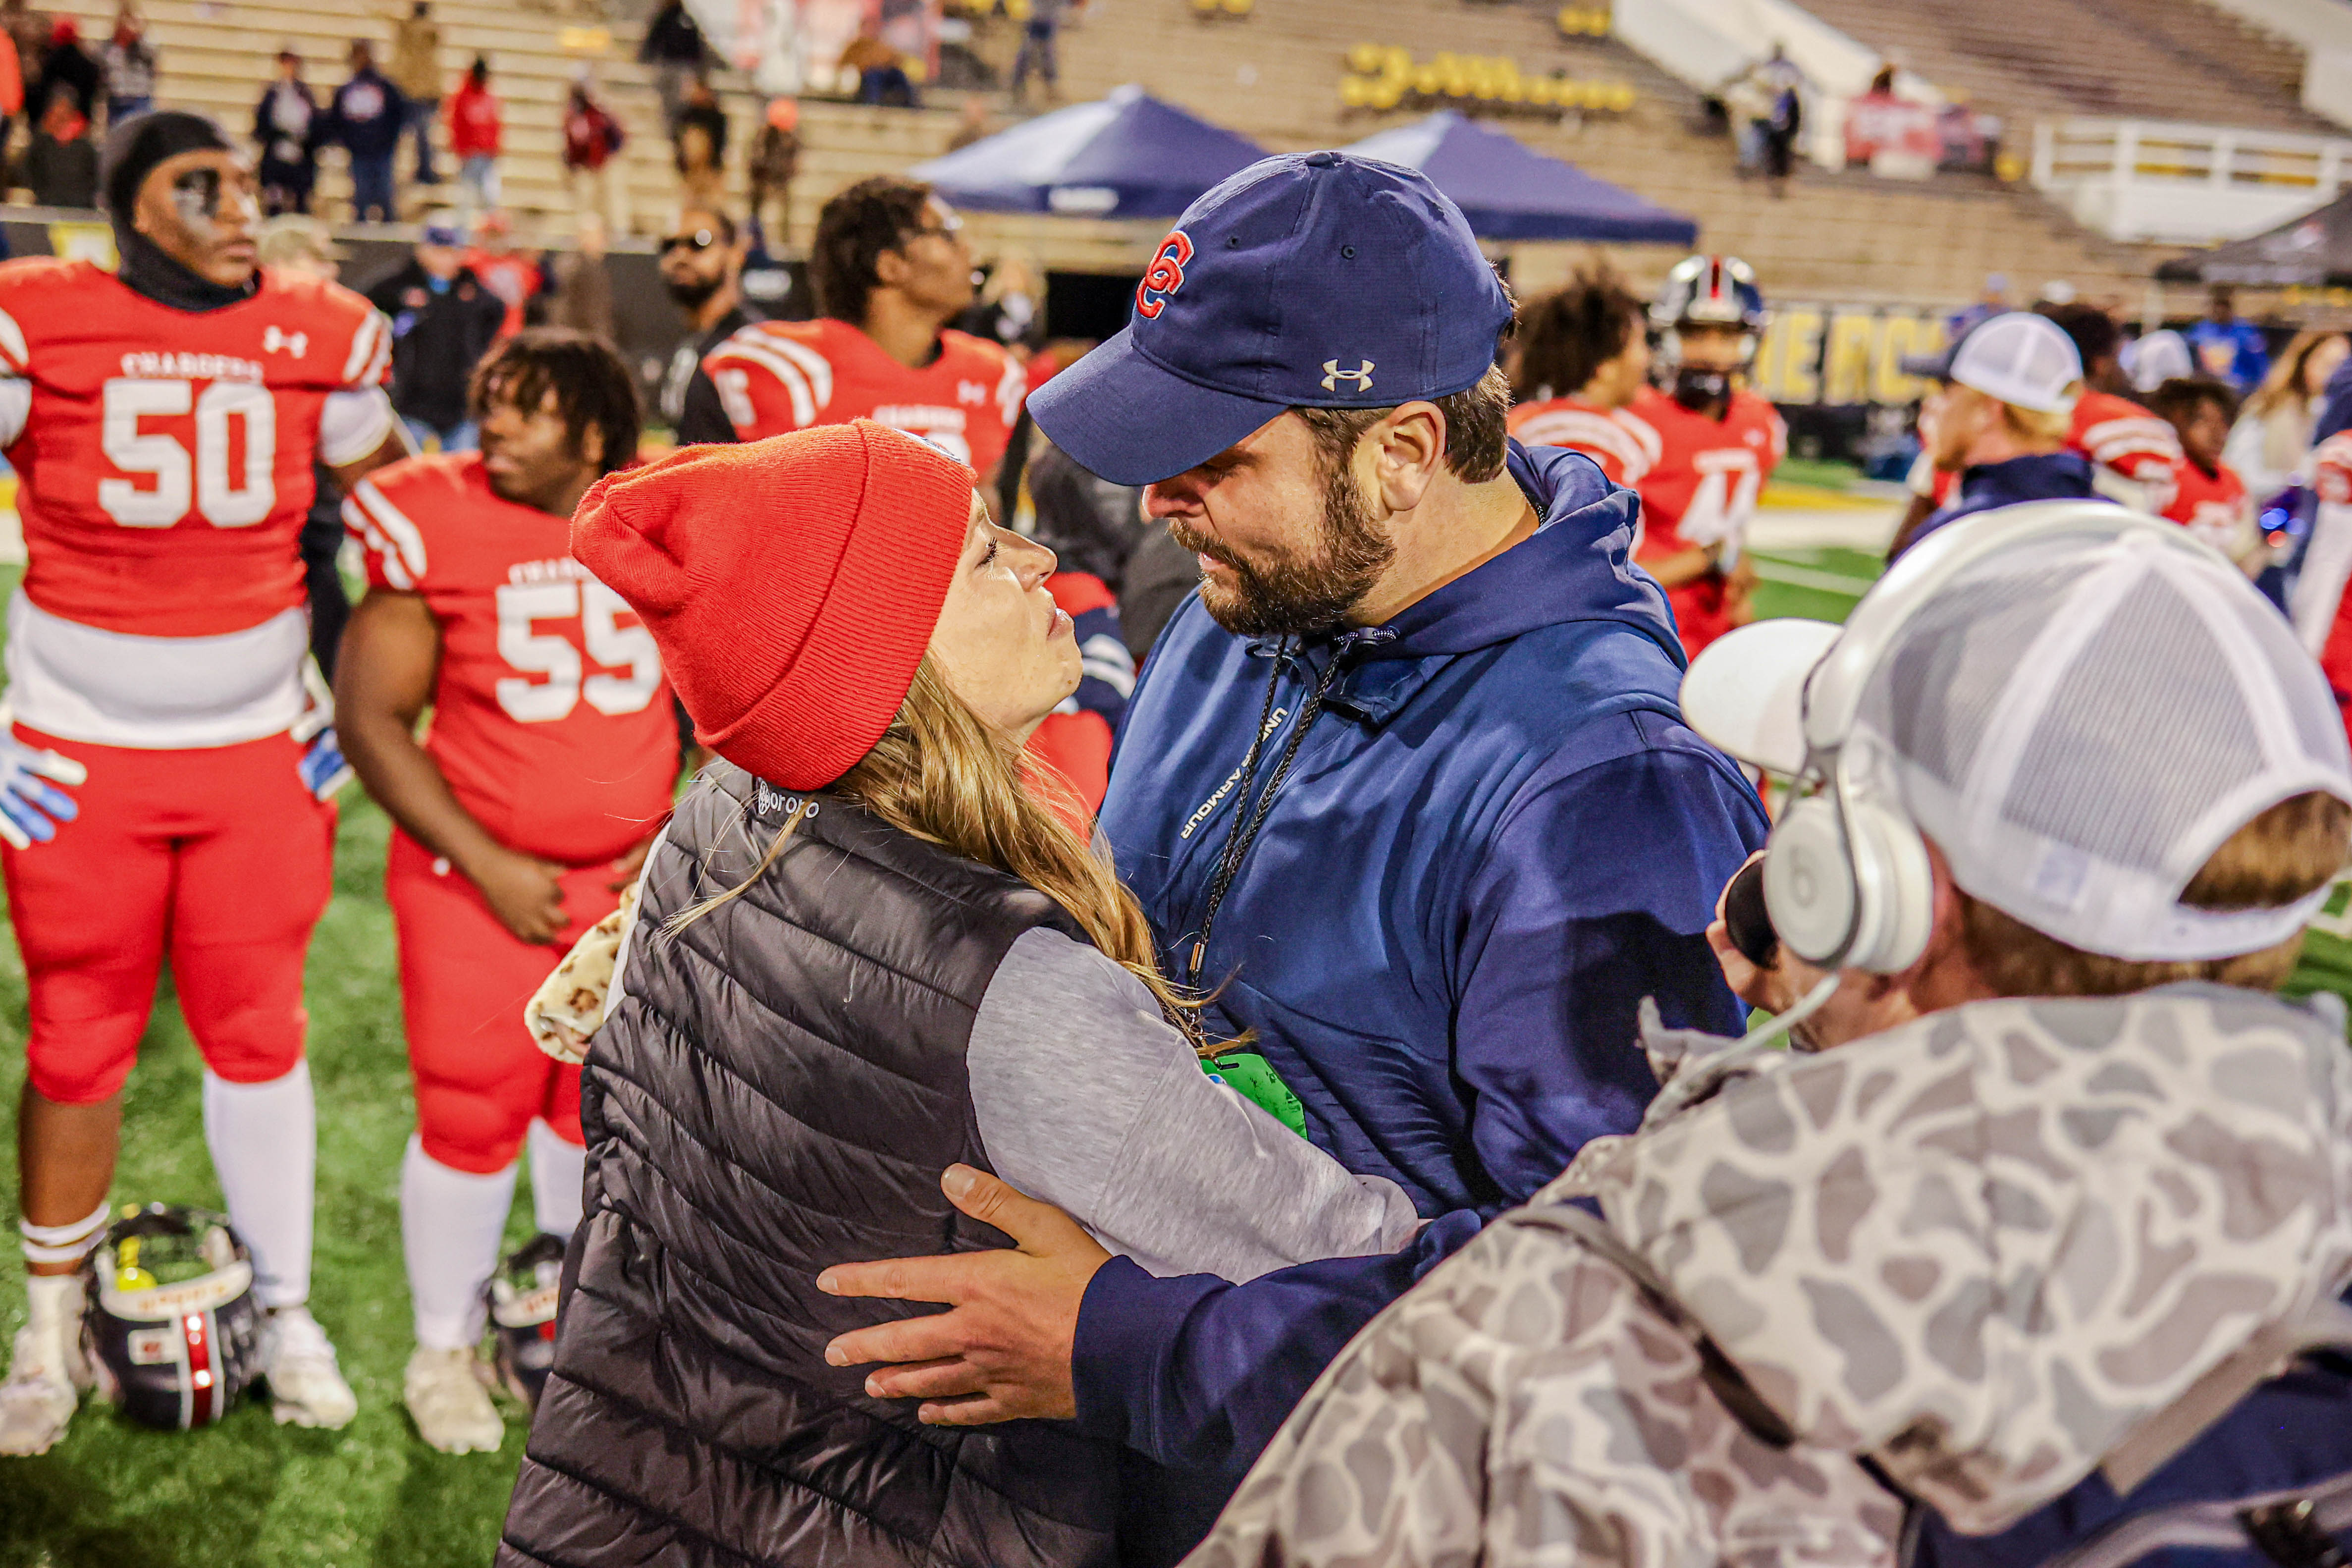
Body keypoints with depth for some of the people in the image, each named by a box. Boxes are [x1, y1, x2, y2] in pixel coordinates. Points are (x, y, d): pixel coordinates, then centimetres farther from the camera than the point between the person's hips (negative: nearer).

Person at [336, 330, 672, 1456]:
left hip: (631, 885, 3)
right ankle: (444, 1353, 28)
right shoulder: (437, 527, -12)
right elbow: (370, 718, -9)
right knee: (474, 1122, 5)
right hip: (481, 881, -3)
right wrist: (487, 866, -13)